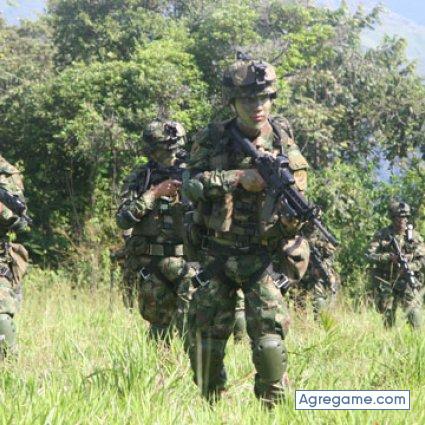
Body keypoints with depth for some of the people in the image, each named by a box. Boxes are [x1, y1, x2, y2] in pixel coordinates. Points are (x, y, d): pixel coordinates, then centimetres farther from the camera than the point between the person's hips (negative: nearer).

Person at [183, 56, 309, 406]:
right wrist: (239, 178, -22)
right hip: (217, 256, 2)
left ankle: (274, 405, -5)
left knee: (269, 333, -14)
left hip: (262, 257, -1)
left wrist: (292, 217, -25)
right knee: (207, 331, 9)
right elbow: (192, 184, -12)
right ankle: (211, 403, 25)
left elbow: (297, 191, -3)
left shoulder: (283, 141, -1)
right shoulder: (212, 139, -1)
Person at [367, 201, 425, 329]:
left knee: (413, 309, -18)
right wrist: (389, 257, -23)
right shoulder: (381, 235, -1)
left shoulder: (414, 235, 1)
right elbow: (370, 255, -8)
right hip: (386, 282, 1)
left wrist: (409, 266, -20)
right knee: (387, 314, 6)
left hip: (407, 281, -1)